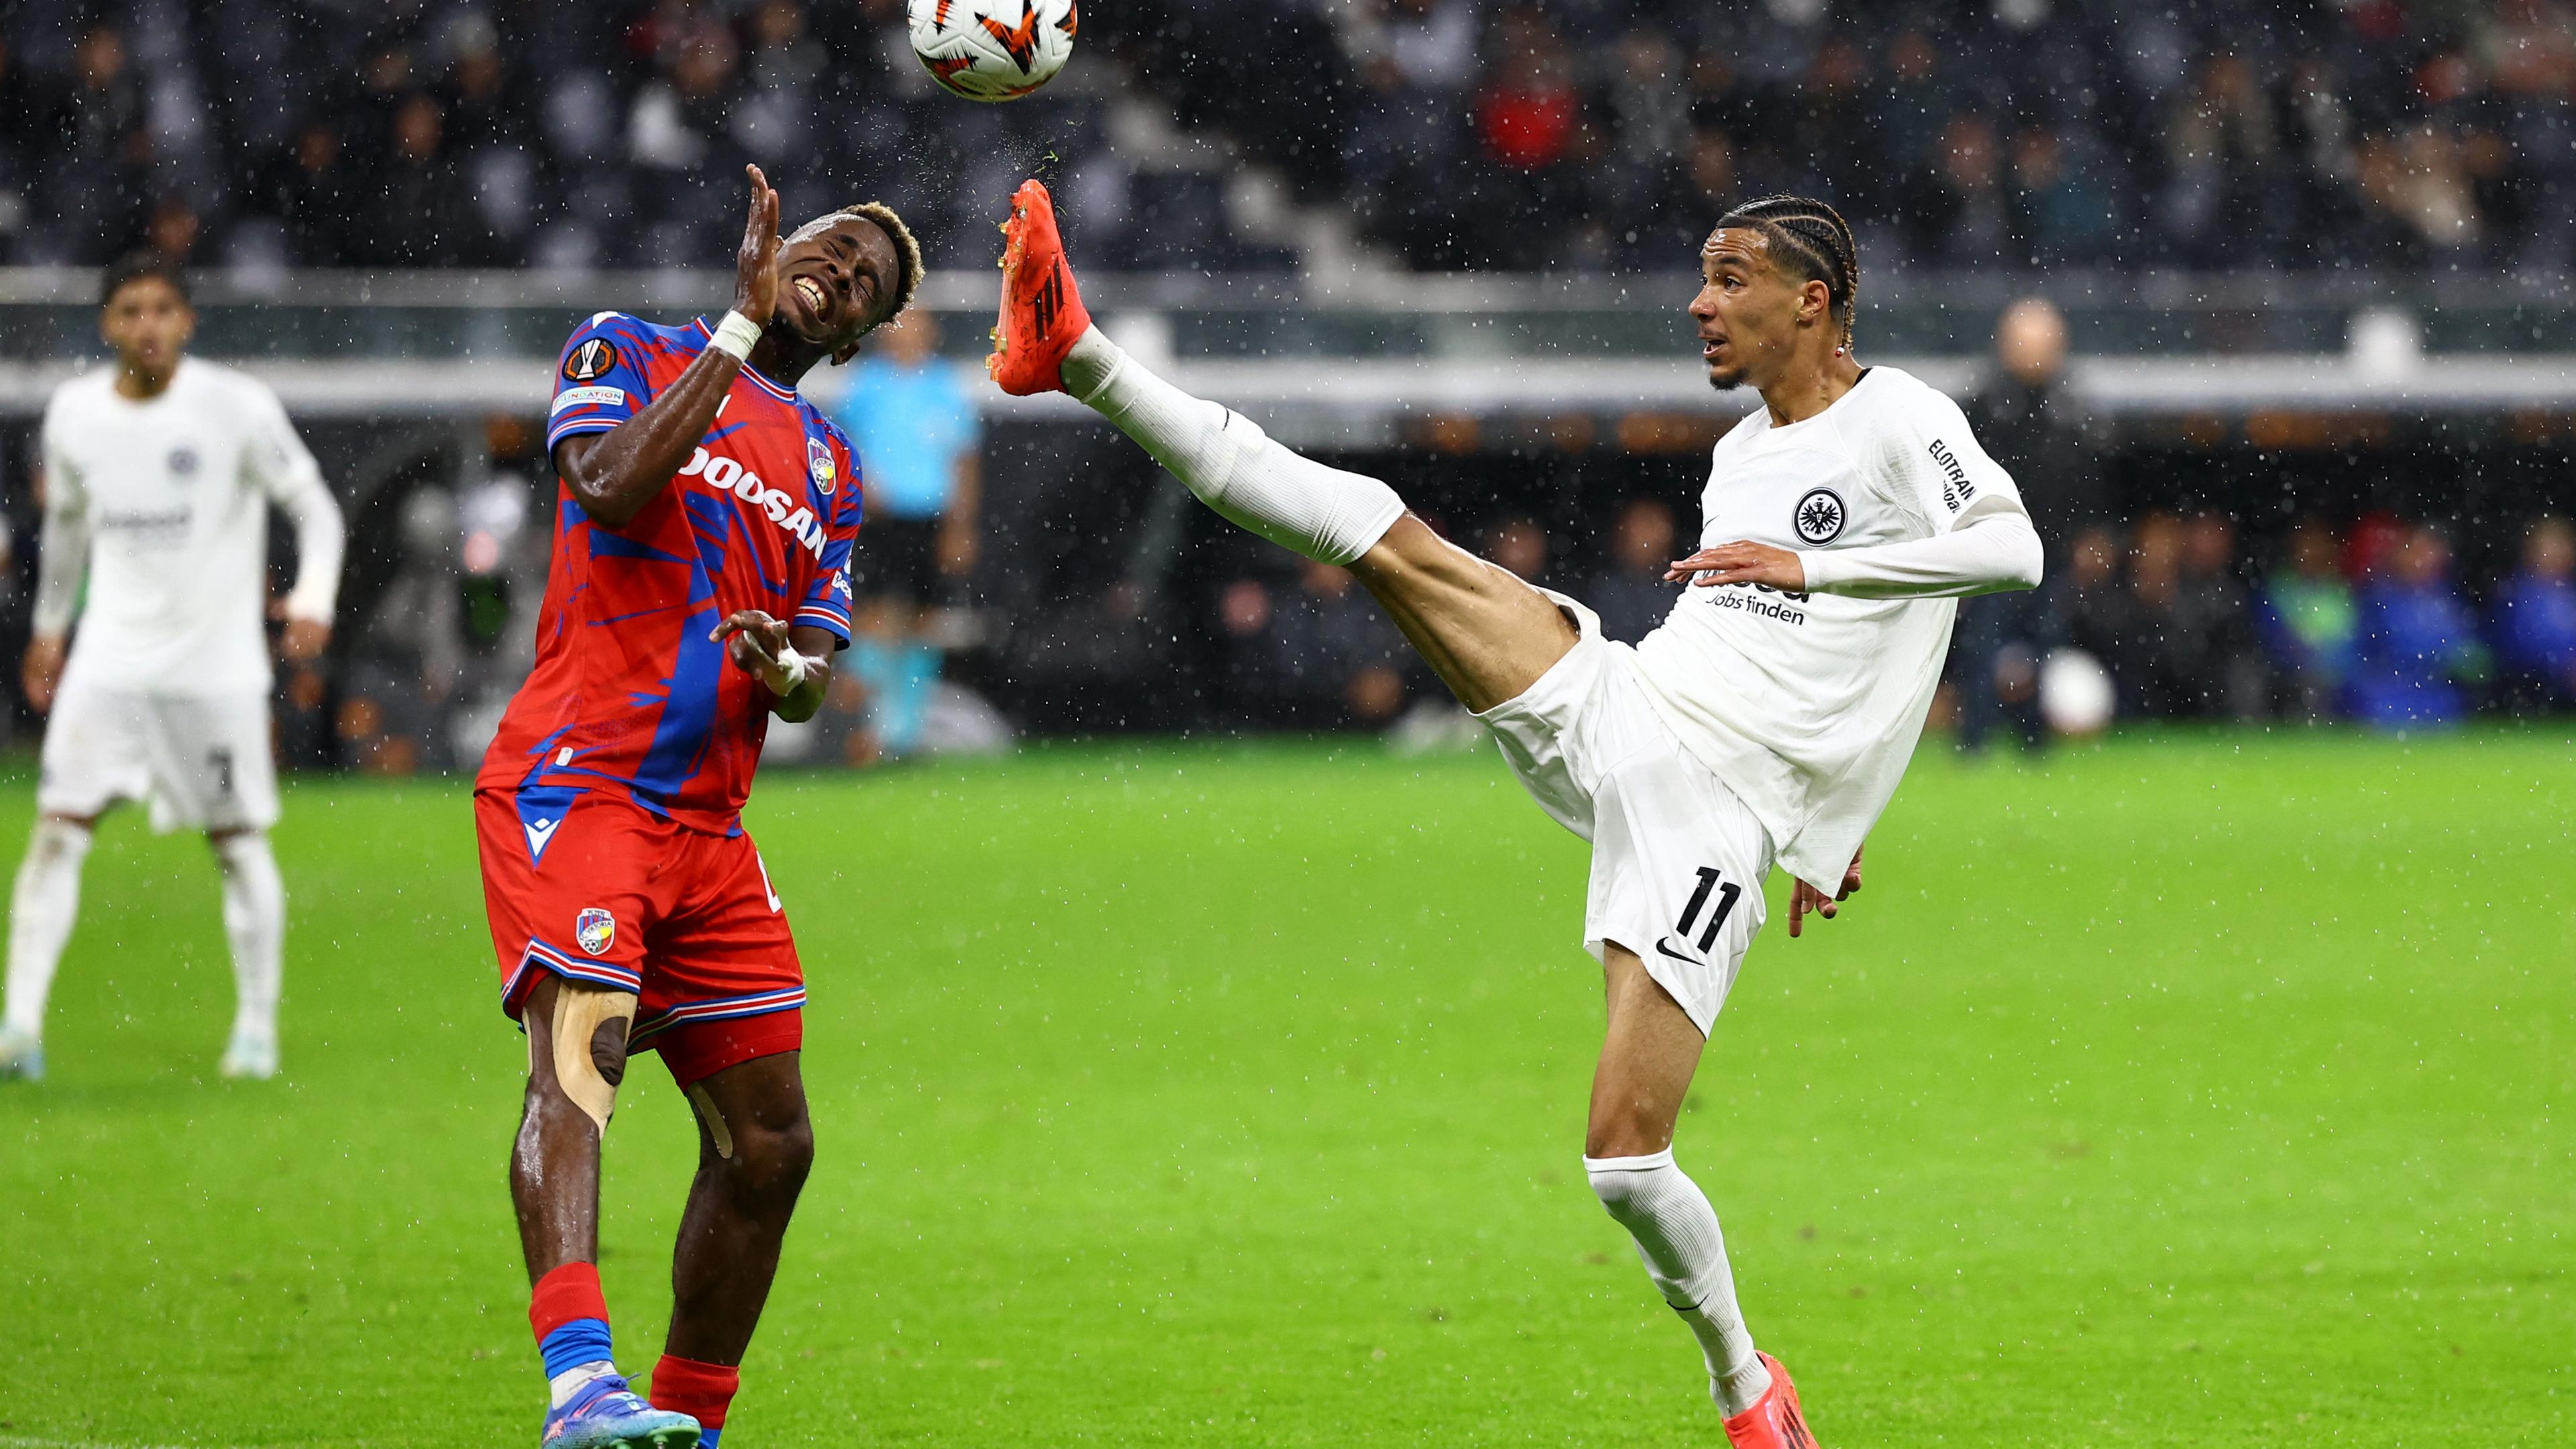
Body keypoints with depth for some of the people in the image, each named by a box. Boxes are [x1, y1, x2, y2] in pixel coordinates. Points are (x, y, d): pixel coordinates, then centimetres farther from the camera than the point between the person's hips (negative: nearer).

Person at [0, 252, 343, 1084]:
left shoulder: (237, 408, -9)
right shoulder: (74, 413, 2)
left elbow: (314, 507, -4)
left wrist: (313, 598, -21)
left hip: (217, 663, -3)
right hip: (109, 661, 3)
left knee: (238, 843, 3)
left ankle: (257, 1026, 16)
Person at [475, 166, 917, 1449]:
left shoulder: (825, 464, 21)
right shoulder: (627, 354, 5)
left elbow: (816, 669, 17)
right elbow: (615, 490, -16)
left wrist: (786, 667, -7)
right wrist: (739, 327, -14)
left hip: (705, 825, 7)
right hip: (571, 785, -7)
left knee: (768, 1142, 7)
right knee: (580, 1053, -28)